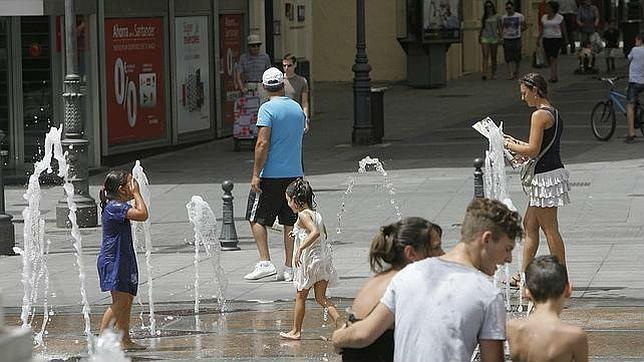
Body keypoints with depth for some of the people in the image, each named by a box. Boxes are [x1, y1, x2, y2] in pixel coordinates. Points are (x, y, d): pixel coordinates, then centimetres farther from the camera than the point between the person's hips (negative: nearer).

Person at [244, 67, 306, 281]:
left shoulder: (268, 109, -11)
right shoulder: (297, 108, 10)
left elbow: (263, 143, -17)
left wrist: (256, 174, -14)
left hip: (271, 175, -6)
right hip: (295, 173, 6)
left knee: (257, 219, 6)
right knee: (290, 221, 8)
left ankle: (265, 262, -4)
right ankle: (289, 268, 7)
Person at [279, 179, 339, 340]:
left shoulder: (303, 215, -14)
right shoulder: (316, 214, 12)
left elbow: (316, 232, -29)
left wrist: (300, 248, -30)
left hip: (309, 259, -8)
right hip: (323, 258, 8)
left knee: (300, 296, 7)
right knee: (321, 297, 9)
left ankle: (296, 331, 16)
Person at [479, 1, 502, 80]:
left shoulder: (496, 17, 5)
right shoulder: (484, 18, 10)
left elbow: (499, 28, 4)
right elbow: (481, 28, 16)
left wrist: (500, 37, -6)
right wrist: (479, 36, 8)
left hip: (494, 38, 0)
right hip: (485, 38, 0)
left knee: (493, 57, 6)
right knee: (485, 56, -12)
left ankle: (493, 74, 15)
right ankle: (484, 74, -23)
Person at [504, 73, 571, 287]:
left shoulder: (540, 115, -16)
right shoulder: (554, 113, 14)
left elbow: (533, 151, -19)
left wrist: (508, 145, -6)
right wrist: (517, 143, 17)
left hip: (546, 176, -10)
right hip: (553, 171, 10)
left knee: (550, 229, -3)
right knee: (529, 225, 15)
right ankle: (524, 275, 20)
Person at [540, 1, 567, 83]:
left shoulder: (559, 18, -2)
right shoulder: (544, 17, 10)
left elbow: (563, 30, 3)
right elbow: (542, 30, 14)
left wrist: (566, 40, 2)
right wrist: (538, 39, 7)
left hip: (556, 39, -5)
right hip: (546, 39, 5)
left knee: (553, 58, -16)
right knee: (549, 59, 6)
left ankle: (552, 76, -21)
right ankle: (555, 76, 18)